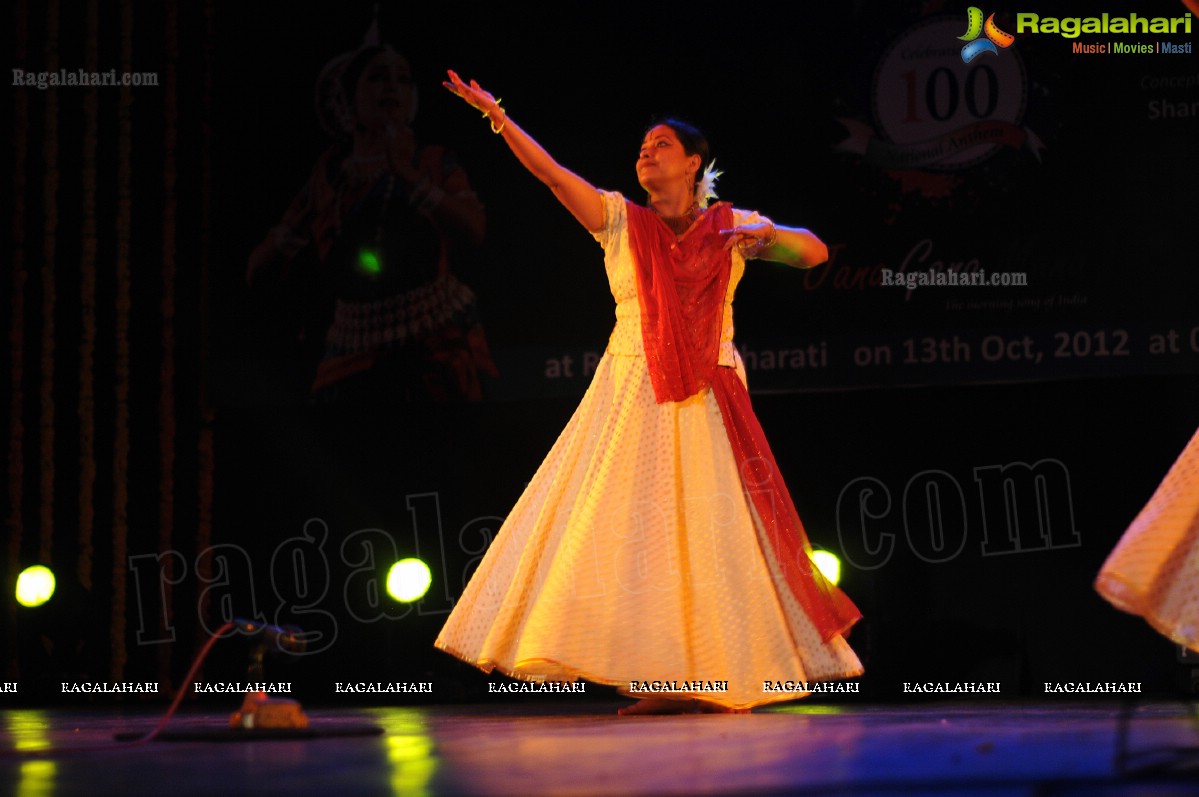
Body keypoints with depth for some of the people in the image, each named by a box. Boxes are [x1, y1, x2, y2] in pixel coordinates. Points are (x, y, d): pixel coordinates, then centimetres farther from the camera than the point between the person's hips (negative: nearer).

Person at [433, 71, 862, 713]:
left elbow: (815, 252, 4)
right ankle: (659, 680, 0)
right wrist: (496, 115, -13)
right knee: (635, 530, -4)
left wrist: (769, 236, -16)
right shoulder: (619, 219, 7)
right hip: (632, 392, 0)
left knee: (711, 532, -1)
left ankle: (717, 677, 6)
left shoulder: (730, 226, 8)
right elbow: (551, 172, -3)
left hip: (707, 400, 0)